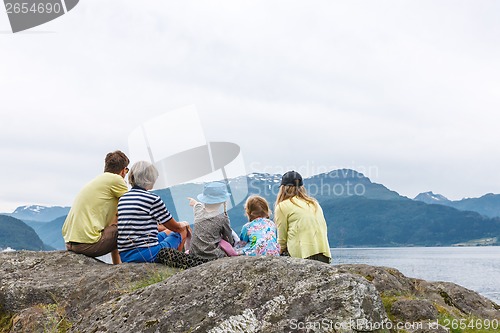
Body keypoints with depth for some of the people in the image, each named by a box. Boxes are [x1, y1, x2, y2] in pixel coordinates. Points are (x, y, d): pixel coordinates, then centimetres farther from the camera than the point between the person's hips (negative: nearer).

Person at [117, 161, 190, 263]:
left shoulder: (122, 199, 10)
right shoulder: (153, 199, -11)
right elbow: (176, 227, 2)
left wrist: (163, 227, 35)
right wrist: (184, 224, 25)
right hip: (147, 254, -8)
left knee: (167, 232, 31)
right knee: (182, 231, 17)